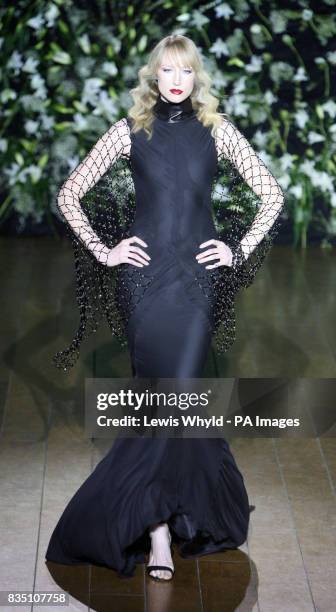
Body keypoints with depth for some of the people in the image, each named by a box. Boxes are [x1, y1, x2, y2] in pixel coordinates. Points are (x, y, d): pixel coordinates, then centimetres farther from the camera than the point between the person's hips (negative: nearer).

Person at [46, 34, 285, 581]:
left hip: (199, 277, 0)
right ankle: (163, 533, 7)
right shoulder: (131, 130, 6)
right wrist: (102, 251, 1)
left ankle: (156, 529, 9)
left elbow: (272, 195, 11)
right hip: (143, 276, 0)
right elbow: (69, 194, 9)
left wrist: (241, 250, 3)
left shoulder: (217, 130, 7)